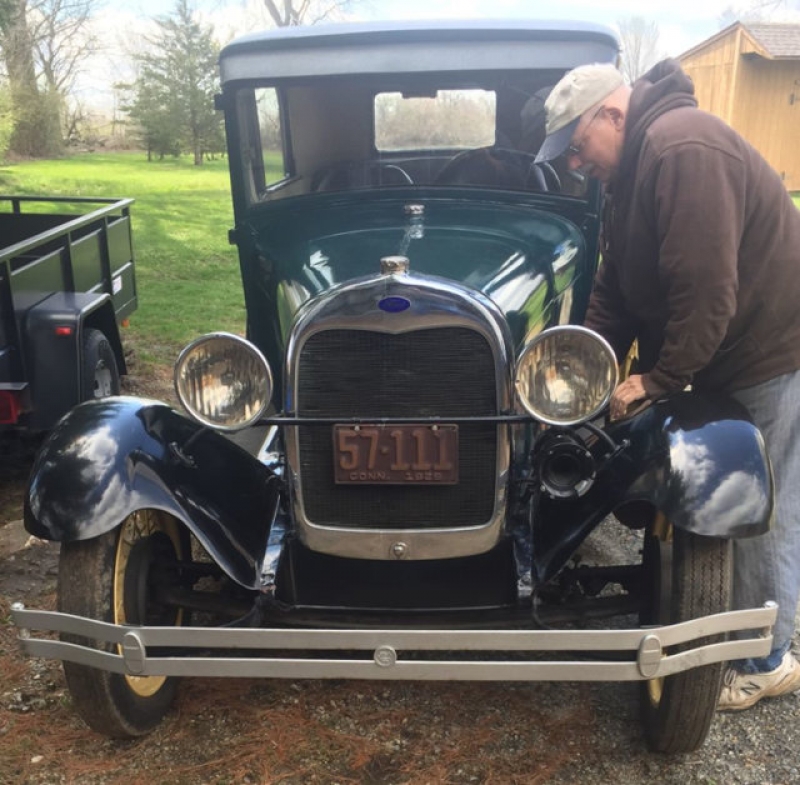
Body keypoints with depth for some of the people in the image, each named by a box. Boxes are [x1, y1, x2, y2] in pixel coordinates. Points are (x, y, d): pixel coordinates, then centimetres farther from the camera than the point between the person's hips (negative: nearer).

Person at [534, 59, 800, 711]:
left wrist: (662, 378, -19)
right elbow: (616, 291, 9)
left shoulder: (683, 147, -24)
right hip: (728, 357, 10)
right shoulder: (635, 168, 8)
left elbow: (705, 287, -29)